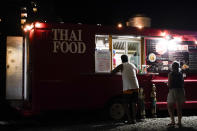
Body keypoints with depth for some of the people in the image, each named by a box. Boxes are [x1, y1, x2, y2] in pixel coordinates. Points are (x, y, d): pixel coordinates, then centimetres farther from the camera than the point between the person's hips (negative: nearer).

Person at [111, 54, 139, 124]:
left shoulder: (122, 65, 5)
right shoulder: (132, 65, 19)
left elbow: (112, 72, 4)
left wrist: (118, 70, 24)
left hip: (127, 88, -4)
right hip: (135, 87, 4)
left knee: (126, 104, 5)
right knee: (134, 103, 11)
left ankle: (129, 119, -1)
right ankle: (134, 119, 8)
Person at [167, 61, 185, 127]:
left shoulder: (170, 74, -6)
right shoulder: (180, 74, 9)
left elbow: (169, 84, -9)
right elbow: (183, 84, 11)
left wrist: (167, 84, 11)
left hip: (173, 91, -5)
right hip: (181, 91, 5)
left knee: (170, 107, 5)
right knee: (179, 107, 10)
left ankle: (173, 121, -6)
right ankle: (179, 121, 10)